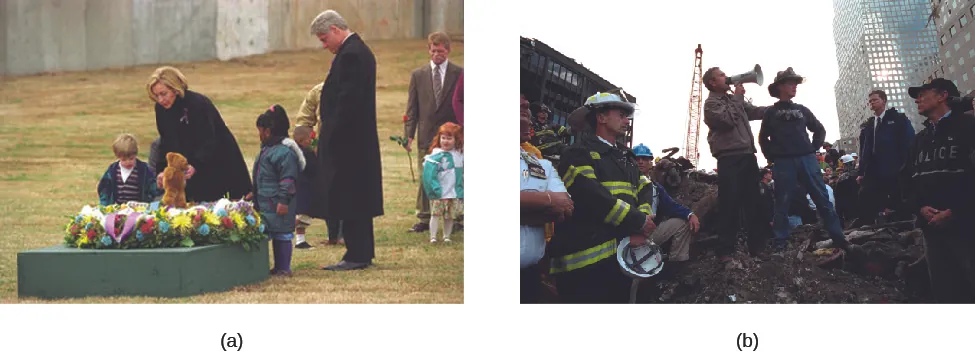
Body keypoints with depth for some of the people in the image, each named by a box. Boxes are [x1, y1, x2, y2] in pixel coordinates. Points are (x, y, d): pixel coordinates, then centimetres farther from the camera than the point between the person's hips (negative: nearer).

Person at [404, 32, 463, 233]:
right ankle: (424, 219, 8)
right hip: (427, 135, 2)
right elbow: (412, 108, 7)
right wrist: (408, 134, -2)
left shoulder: (459, 74, 3)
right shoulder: (418, 75, 9)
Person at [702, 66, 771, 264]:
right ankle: (725, 251, -7)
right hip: (729, 158, -7)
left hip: (747, 156, 8)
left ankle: (756, 246, 12)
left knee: (753, 203, 7)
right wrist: (737, 97, -6)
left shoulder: (734, 100, 21)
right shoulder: (711, 103, -2)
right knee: (730, 205, -9)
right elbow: (728, 119, -17)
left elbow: (756, 112, 19)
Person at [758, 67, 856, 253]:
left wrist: (813, 148, 10)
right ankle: (780, 244, 2)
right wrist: (772, 157, 1)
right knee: (783, 203, -1)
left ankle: (838, 239, -3)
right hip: (783, 162, -2)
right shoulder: (771, 112, 9)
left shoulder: (802, 110, 16)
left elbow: (820, 130, 23)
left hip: (807, 159, 2)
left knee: (823, 199, -2)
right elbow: (763, 138, 11)